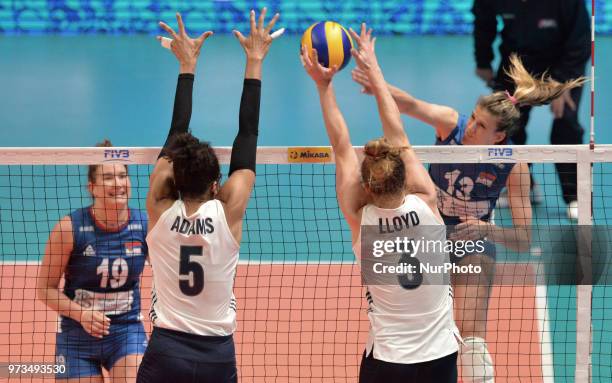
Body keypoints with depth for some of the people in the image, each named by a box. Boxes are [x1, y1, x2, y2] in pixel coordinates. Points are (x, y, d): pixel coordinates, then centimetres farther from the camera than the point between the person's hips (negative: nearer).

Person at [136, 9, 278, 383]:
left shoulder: (161, 208, -4)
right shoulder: (229, 211, -7)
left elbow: (177, 133, 6)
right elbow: (248, 135, 0)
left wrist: (188, 66, 14)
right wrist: (255, 62, 6)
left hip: (166, 352, 0)